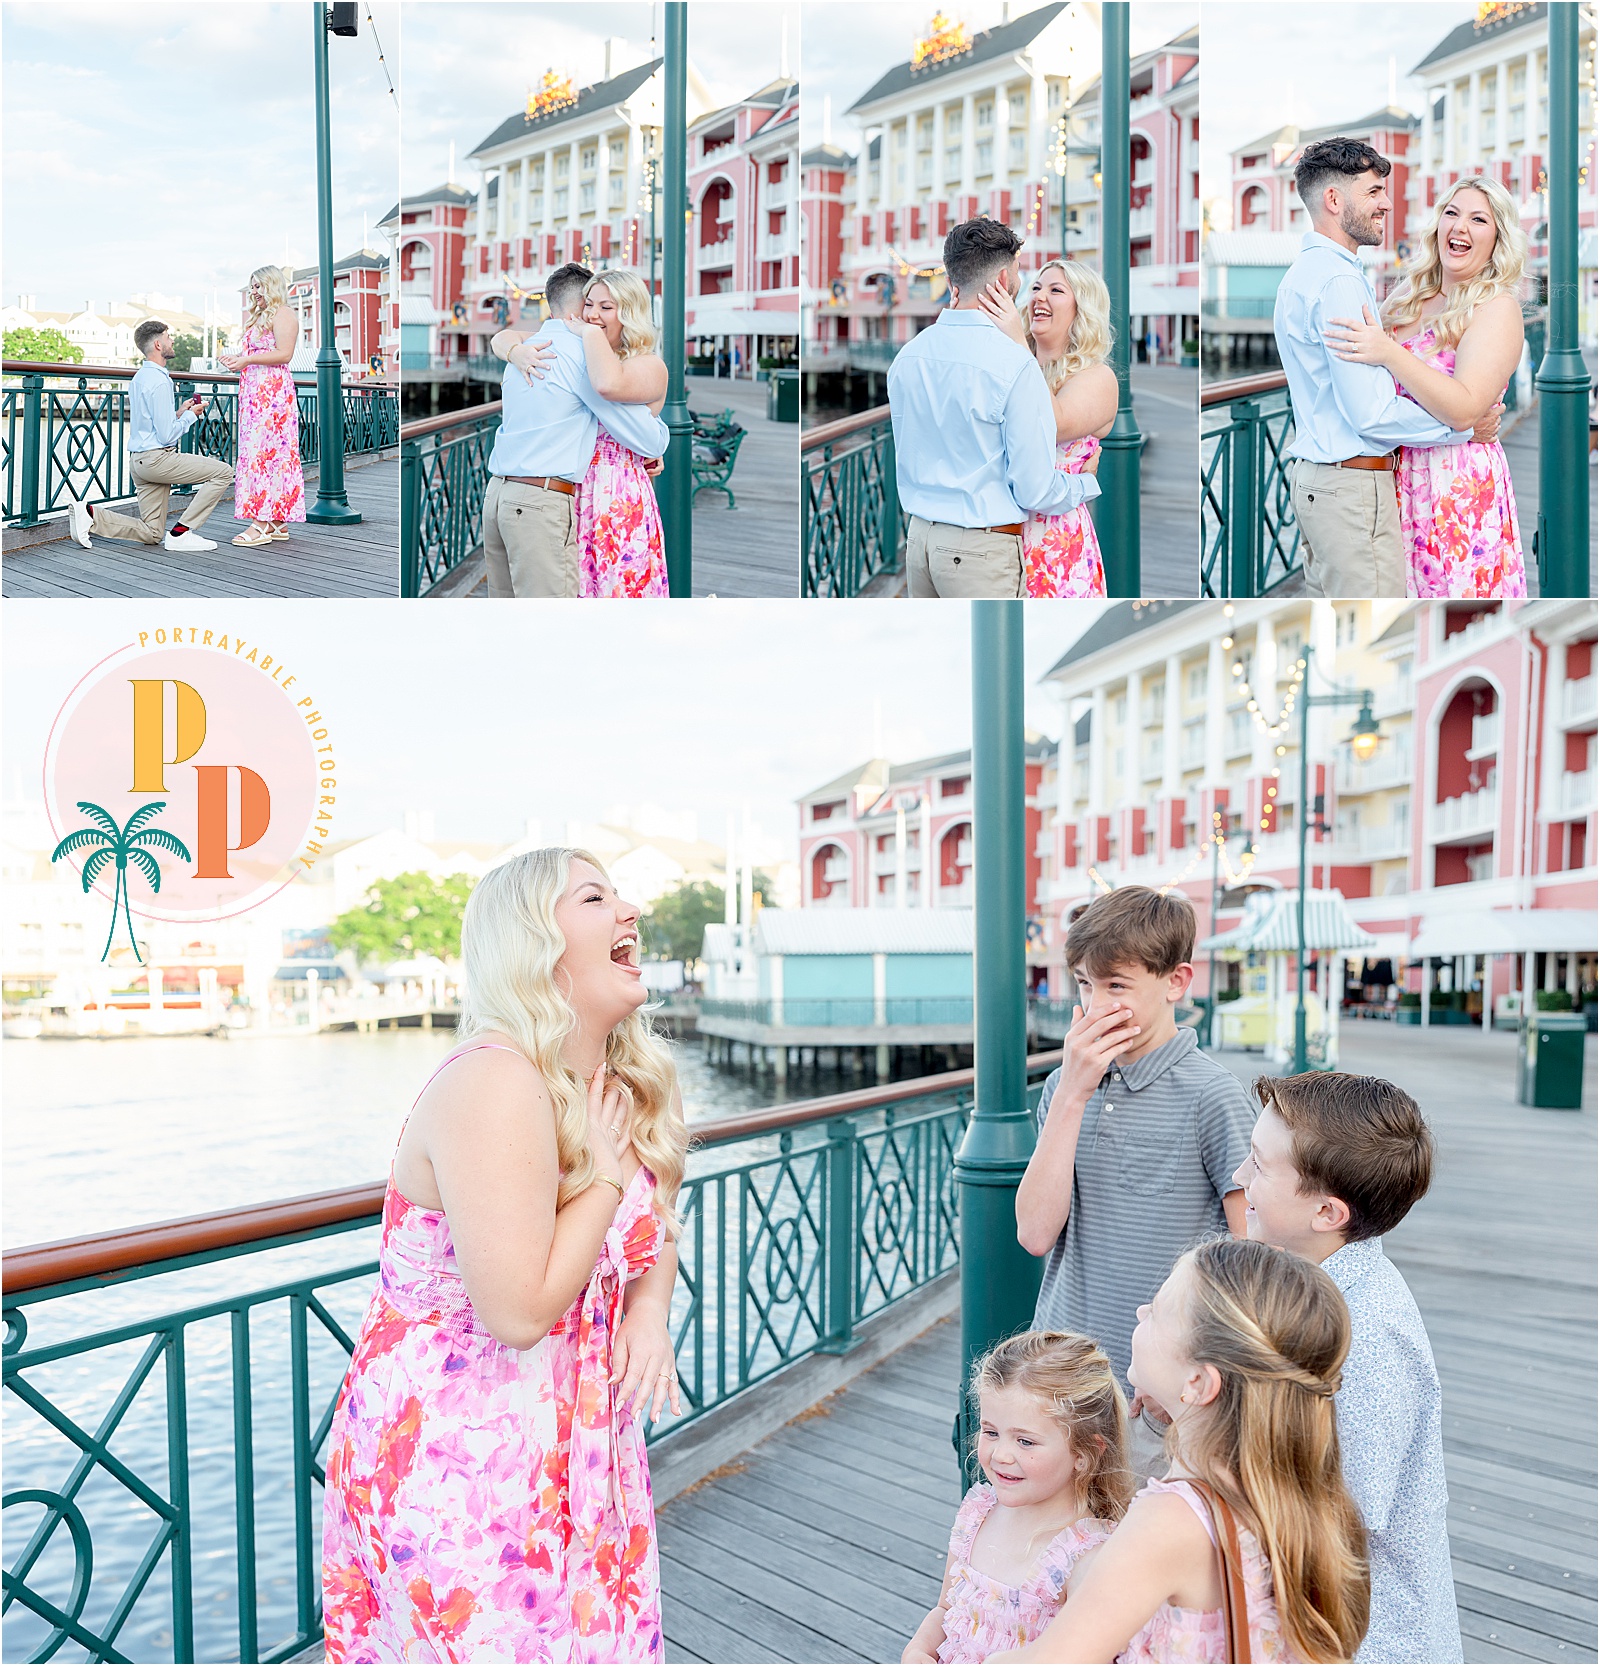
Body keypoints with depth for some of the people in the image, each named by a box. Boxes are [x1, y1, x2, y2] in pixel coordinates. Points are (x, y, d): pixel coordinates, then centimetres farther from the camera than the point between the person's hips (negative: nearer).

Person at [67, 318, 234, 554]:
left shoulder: (140, 376, 17)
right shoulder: (159, 381, -15)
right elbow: (167, 435, -18)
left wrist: (178, 413, 13)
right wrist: (190, 415, -3)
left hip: (139, 460, 10)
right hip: (158, 457, -10)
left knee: (152, 533, 11)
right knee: (222, 472, -6)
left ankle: (89, 512, -2)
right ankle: (181, 532, -9)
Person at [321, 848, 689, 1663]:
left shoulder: (622, 1086, 3)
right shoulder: (495, 1085, -24)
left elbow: (653, 1233, 18)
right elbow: (519, 1311, -29)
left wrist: (649, 1311, -3)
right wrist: (607, 1173, -19)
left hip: (570, 1443, 8)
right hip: (456, 1457, -8)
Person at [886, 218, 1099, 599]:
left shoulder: (906, 356, 4)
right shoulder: (1015, 365, -17)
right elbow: (1035, 492, -15)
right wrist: (1088, 482, 6)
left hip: (919, 537, 7)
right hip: (983, 552, -7)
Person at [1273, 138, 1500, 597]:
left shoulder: (1303, 272, 17)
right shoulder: (1338, 281, -17)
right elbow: (1372, 414, -21)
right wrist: (1466, 427, -9)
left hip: (1314, 480, 11)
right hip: (1354, 487, -11)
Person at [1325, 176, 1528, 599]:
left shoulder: (1498, 308, -8)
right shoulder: (1411, 298, 12)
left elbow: (1465, 409, -21)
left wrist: (1388, 353, -26)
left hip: (1461, 485, -6)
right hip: (1402, 480, 6)